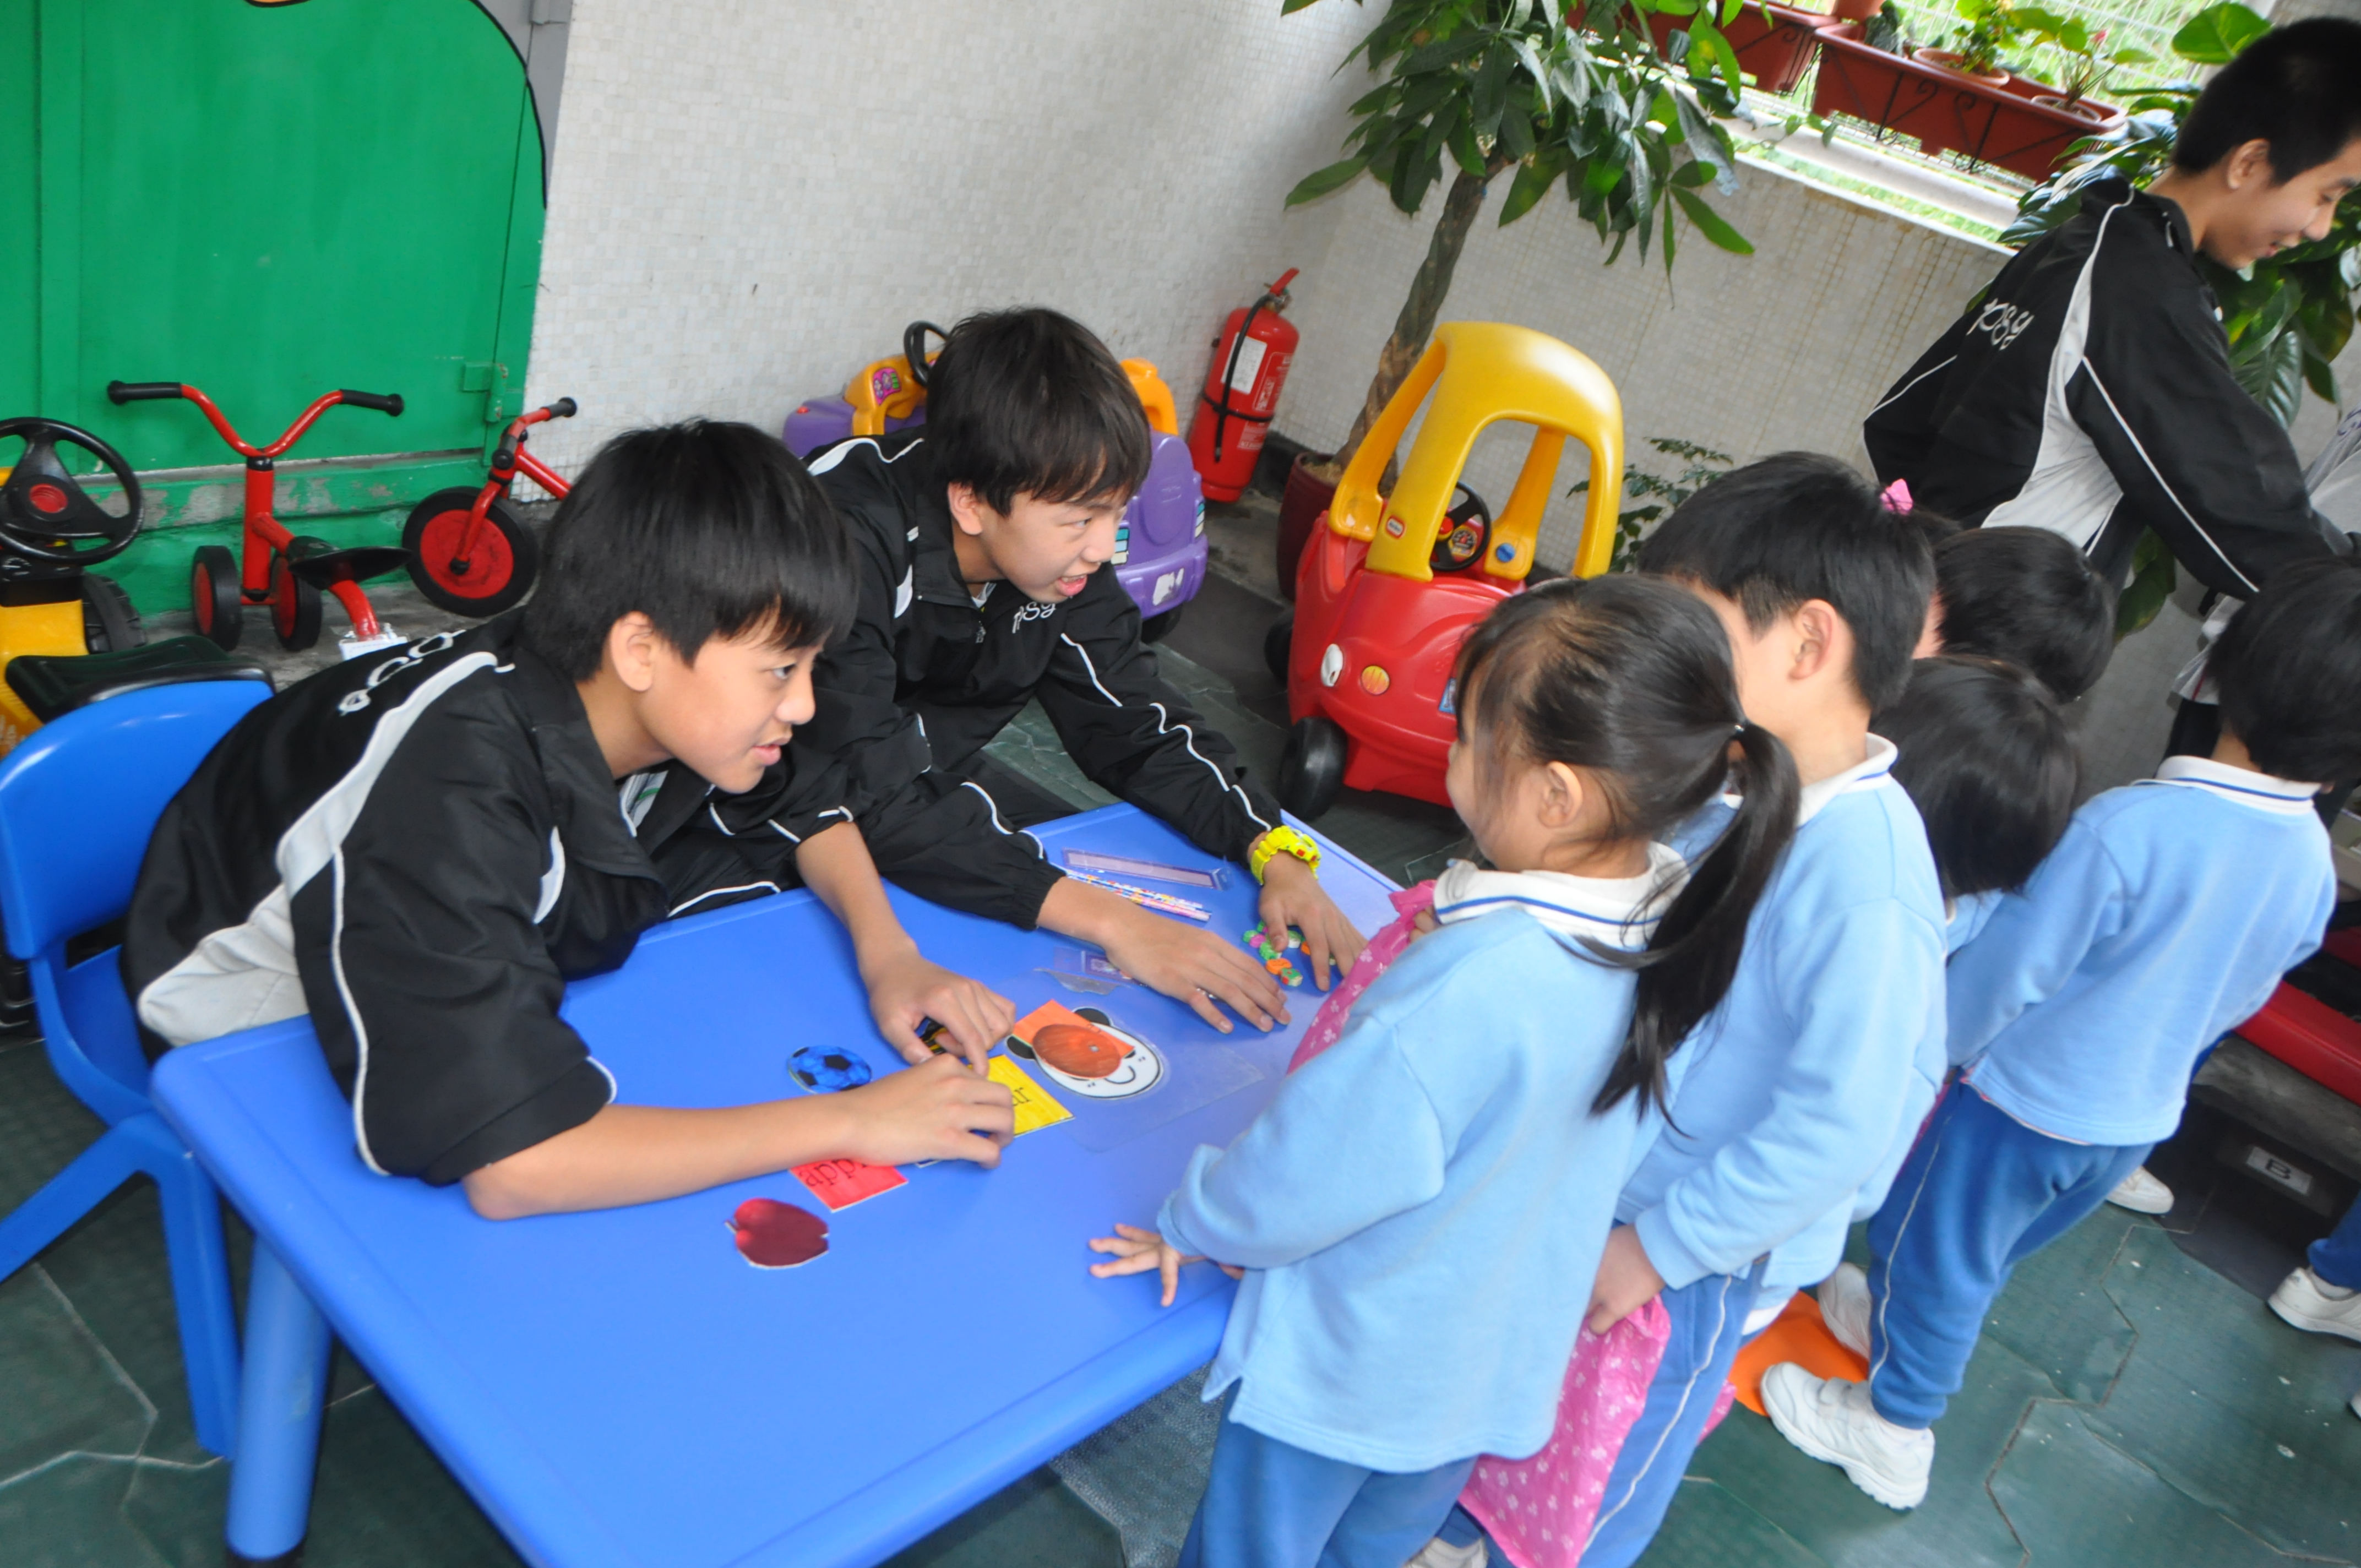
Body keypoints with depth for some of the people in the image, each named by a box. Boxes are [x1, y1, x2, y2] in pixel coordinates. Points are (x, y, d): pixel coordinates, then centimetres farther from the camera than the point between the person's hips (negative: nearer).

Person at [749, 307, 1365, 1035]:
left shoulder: (1060, 550, -12)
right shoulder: (845, 543, -33)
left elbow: (1135, 724, -4)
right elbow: (877, 802, -36)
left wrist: (1276, 854, -20)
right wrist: (1110, 920, -40)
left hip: (929, 809, 6)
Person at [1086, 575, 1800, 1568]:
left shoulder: (1474, 986, -39)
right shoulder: (1678, 925, -15)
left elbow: (1310, 1174, -27)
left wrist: (1191, 1227, -7)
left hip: (1345, 1373, -6)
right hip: (1503, 1362, 6)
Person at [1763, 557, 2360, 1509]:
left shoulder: (2130, 826, -31)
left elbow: (2009, 967, -21)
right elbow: (2238, 1000, 7)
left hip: (2028, 1100, -6)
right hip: (2139, 1117, 6)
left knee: (1936, 1248, 15)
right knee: (1988, 1249, 28)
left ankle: (1892, 1428, 31)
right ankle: (1901, 1323, 51)